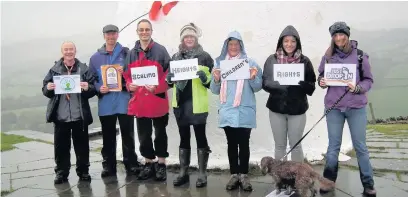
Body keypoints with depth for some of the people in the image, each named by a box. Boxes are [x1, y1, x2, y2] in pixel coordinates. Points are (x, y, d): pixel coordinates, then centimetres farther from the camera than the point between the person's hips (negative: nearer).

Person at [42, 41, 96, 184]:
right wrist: (48, 88, -13)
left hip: (80, 116, -1)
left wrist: (88, 88, -19)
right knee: (61, 145, 7)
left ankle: (83, 171, 20)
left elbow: (93, 89, 2)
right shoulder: (54, 70, 8)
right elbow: (45, 90, 9)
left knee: (82, 145, 8)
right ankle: (61, 172, 19)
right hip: (60, 116, 1)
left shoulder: (84, 69, 4)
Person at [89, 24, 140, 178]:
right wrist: (99, 88, -9)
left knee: (128, 135, 3)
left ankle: (131, 164, 13)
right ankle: (108, 166, 18)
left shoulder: (127, 53, 5)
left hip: (124, 101, -2)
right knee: (108, 137, 9)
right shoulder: (95, 57, 10)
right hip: (105, 102, 2)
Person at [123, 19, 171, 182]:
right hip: (139, 101, 4)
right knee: (144, 134, 12)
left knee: (160, 133, 8)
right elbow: (127, 74, 12)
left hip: (158, 100, -4)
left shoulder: (161, 50, -4)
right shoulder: (132, 53, 9)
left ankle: (161, 164, 20)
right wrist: (129, 85, -8)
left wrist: (157, 87, -19)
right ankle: (148, 163, 26)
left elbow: (169, 74, -7)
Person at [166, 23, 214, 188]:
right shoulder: (176, 57, 12)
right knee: (184, 138, 11)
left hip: (197, 104, -4)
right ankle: (183, 172, 20)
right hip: (180, 102, 4)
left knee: (200, 137, 3)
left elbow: (212, 80, -1)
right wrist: (169, 79, -5)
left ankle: (202, 174, 11)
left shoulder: (204, 56, 0)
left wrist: (205, 77, -22)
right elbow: (170, 80, 17)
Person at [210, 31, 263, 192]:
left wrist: (253, 78, -17)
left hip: (245, 112, -2)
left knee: (244, 144, 1)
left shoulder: (250, 62, 3)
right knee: (232, 144, 7)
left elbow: (257, 88, 2)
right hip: (227, 112, 2)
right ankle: (234, 175, 14)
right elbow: (215, 90, 8)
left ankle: (244, 175, 9)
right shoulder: (220, 63, 8)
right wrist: (216, 79, -11)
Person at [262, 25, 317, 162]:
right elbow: (265, 82, 1)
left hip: (297, 109, -1)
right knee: (280, 145, 11)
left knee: (295, 144, 8)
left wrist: (300, 83, -20)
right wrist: (277, 84, -19)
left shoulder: (304, 61, -1)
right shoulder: (272, 60, 1)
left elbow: (311, 87, 0)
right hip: (277, 108, 1)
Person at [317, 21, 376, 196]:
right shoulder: (328, 56, 2)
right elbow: (321, 76, 12)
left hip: (356, 107, -1)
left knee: (360, 146, 5)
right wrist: (321, 82, -10)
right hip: (333, 107, 2)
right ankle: (328, 181, 22)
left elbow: (369, 80, 0)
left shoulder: (360, 55, -3)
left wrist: (357, 88, -19)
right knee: (333, 146, 10)